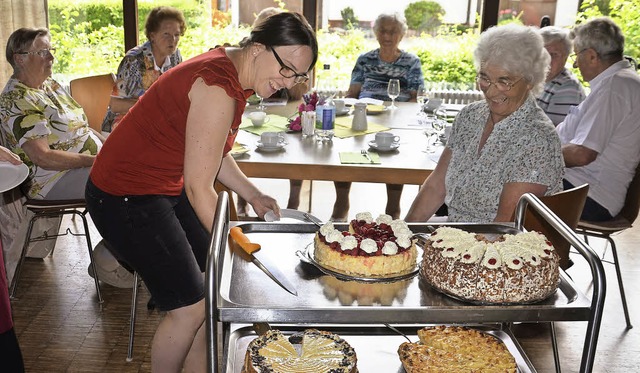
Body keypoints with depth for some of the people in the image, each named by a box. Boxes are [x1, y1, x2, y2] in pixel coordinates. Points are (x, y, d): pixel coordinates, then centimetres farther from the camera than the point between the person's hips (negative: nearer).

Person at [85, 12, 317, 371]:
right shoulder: (217, 86, -28)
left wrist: (253, 195, 4)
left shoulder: (233, 74, 2)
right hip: (125, 196, -9)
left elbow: (213, 153, 13)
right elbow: (198, 188, -24)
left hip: (168, 187, 9)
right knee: (189, 308, -4)